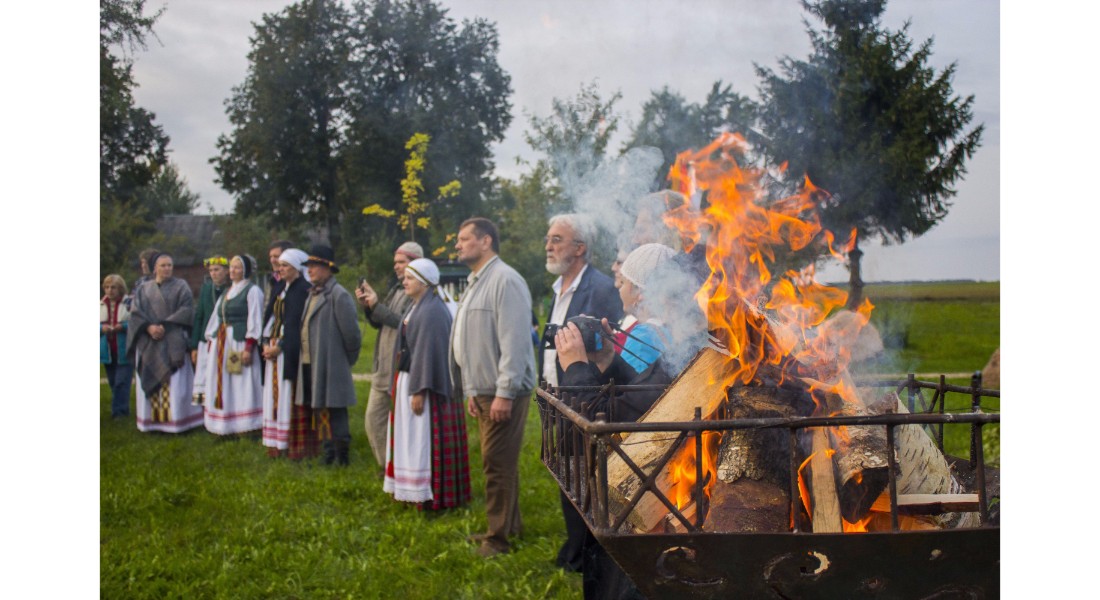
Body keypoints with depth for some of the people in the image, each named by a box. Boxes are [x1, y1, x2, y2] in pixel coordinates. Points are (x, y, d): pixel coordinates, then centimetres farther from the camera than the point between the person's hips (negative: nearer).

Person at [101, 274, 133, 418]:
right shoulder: (100, 305, 6)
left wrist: (123, 326, -22)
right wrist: (101, 328, -13)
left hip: (125, 351, -5)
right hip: (107, 351, 5)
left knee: (121, 383, -9)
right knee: (113, 383, 12)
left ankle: (119, 411, -5)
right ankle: (121, 410, 23)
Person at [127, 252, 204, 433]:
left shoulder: (180, 286, 5)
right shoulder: (143, 289, 13)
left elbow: (187, 310, -5)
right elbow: (135, 312, 3)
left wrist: (165, 326, -14)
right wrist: (149, 327, -14)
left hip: (173, 342, -3)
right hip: (148, 343, 3)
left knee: (175, 382, -7)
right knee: (151, 382, 2)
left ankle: (177, 419, -4)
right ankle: (152, 419, 6)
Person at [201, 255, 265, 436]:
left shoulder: (252, 291, -5)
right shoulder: (227, 292, 19)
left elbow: (255, 321, -12)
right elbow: (217, 318, 20)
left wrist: (249, 348, -19)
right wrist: (211, 342, 12)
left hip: (240, 343, -8)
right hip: (221, 344, 8)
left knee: (241, 386, -7)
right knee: (223, 385, 8)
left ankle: (245, 427, -3)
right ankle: (224, 427, 13)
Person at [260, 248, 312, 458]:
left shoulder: (303, 290, -11)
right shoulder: (281, 288, 14)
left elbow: (295, 323, -15)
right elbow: (270, 316, 12)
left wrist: (279, 346, -15)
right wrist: (267, 343, -1)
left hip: (291, 351, -8)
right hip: (274, 349, 8)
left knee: (290, 397, -5)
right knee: (275, 395, 10)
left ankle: (296, 446, 2)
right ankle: (278, 443, 16)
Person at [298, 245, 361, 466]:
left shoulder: (339, 295, -14)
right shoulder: (313, 294, 14)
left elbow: (351, 333, -13)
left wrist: (348, 359, -2)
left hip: (330, 366, -9)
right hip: (310, 364, 9)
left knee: (333, 411, -3)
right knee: (319, 410, 16)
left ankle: (341, 456, 7)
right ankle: (329, 452, 27)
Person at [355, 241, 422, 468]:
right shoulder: (396, 289, 15)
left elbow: (406, 322, -23)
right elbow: (378, 323, 18)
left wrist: (377, 305, -21)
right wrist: (366, 305, 1)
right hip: (383, 368, 9)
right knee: (373, 421, 12)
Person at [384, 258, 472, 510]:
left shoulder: (432, 311, -18)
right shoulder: (417, 307, 13)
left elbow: (428, 352, -22)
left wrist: (419, 391, -23)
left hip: (425, 385, -10)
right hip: (409, 380, 10)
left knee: (424, 439, -5)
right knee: (412, 439, 14)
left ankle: (432, 496, 2)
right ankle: (416, 491, 23)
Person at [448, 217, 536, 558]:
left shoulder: (505, 280, -15)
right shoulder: (476, 282, 16)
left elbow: (514, 341, -21)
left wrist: (504, 393, -22)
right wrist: (473, 390, 17)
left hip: (503, 392, -10)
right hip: (483, 390, 10)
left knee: (497, 464, -4)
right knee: (498, 463, 17)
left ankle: (498, 537, 6)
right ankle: (510, 524, 29)